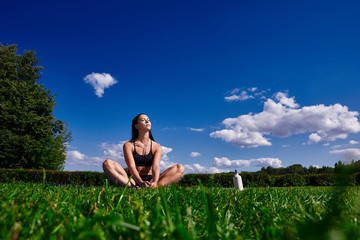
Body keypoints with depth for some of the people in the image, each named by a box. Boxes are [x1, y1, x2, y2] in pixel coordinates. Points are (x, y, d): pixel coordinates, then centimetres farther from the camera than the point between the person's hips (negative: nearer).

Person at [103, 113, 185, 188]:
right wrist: (141, 182, -35)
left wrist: (154, 182, -34)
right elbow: (131, 167, -14)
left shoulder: (157, 147, 6)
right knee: (107, 163, -23)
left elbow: (156, 166, -11)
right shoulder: (128, 145, 1)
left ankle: (155, 186, -39)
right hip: (133, 180, -1)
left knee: (180, 168, -17)